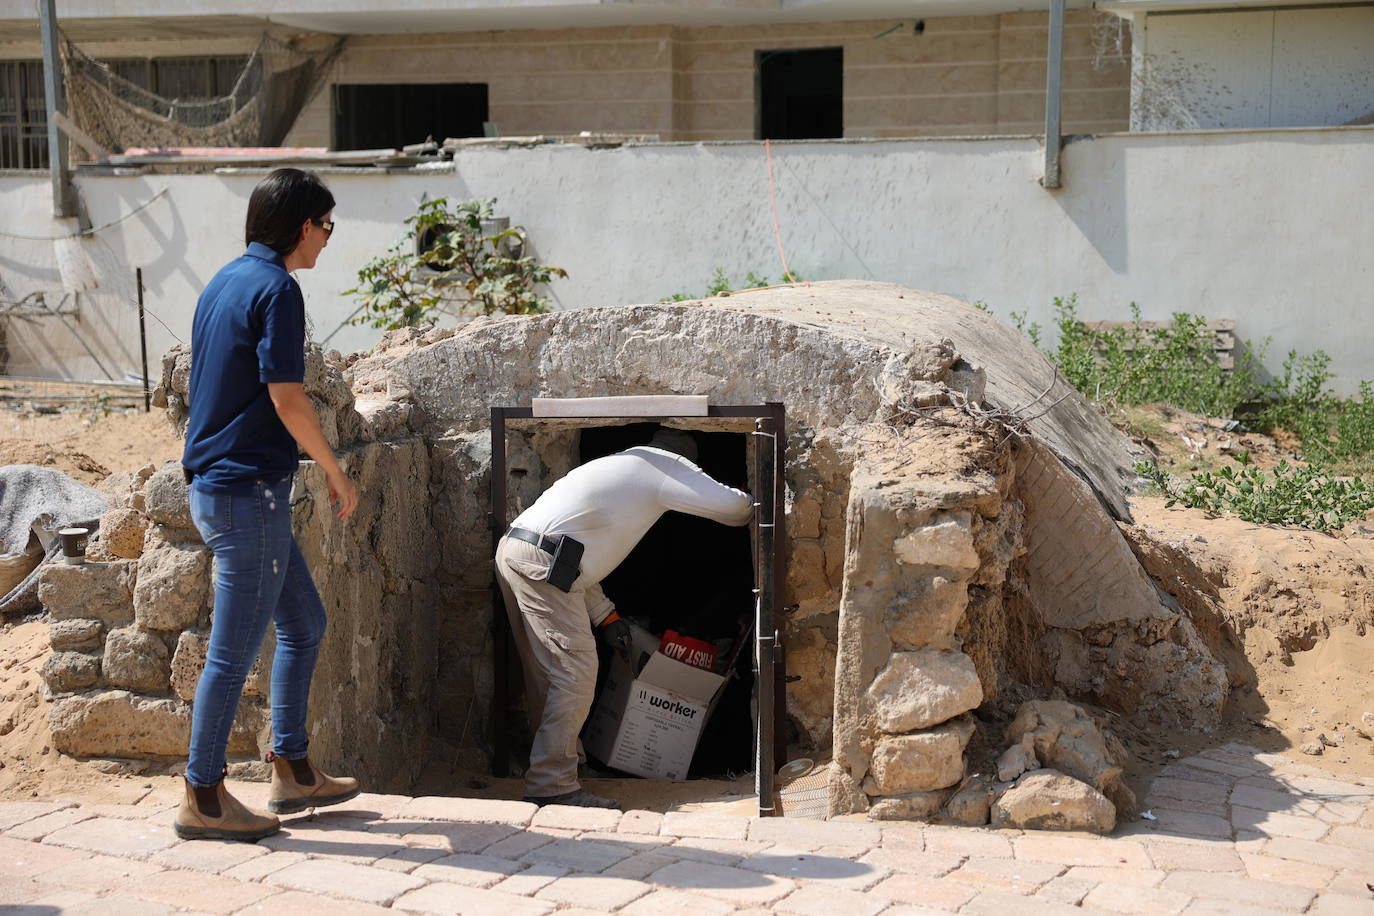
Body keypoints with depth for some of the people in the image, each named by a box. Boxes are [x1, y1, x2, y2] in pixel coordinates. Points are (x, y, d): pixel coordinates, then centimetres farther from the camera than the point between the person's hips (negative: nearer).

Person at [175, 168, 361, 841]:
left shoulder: (223, 284, 15)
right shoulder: (276, 288, -14)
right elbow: (287, 400, -19)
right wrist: (337, 473, -7)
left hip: (215, 483, 10)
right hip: (248, 490, -10)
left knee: (304, 621, 17)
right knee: (234, 651, -2)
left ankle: (292, 770, 22)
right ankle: (202, 799, 8)